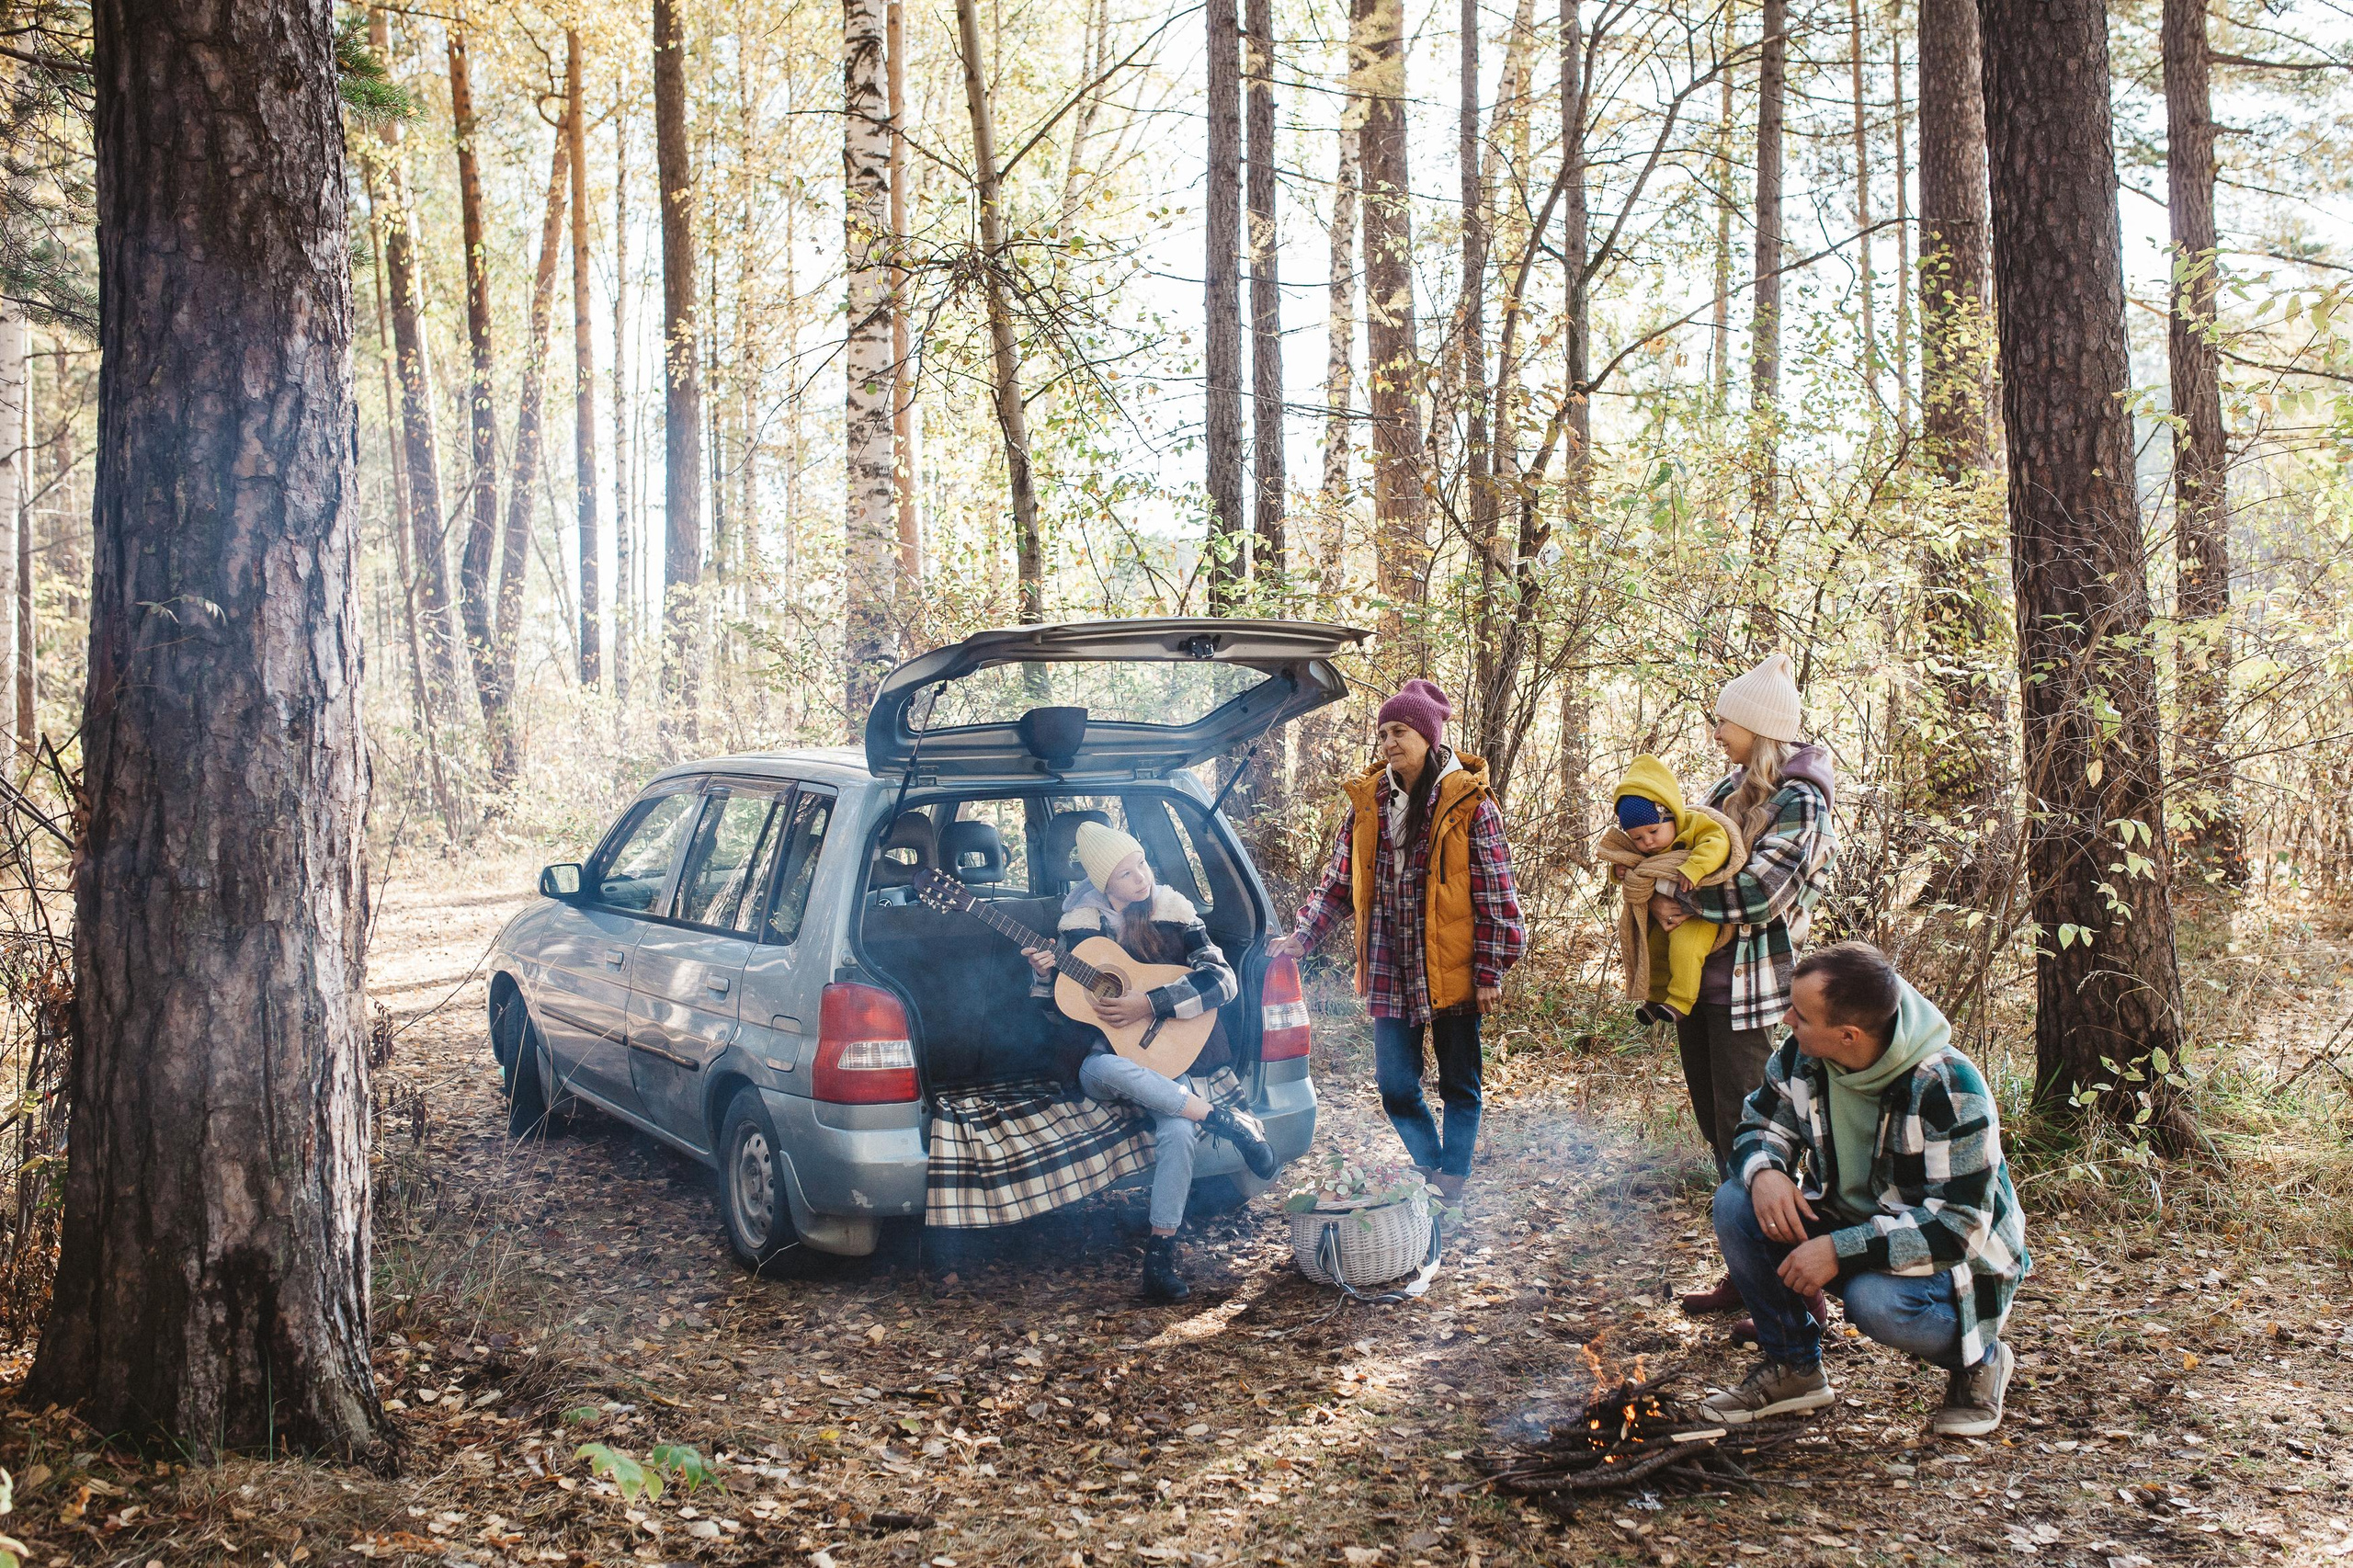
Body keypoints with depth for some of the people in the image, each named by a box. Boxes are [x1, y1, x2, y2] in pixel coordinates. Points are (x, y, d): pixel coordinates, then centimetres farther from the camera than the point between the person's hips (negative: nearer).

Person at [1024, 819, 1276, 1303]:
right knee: (1108, 1071, -39)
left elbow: (1222, 979, -11)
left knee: (1178, 1130, -34)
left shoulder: (1172, 913, 0)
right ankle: (1230, 1122, -29)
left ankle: (1161, 1251, -24)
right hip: (1107, 1058, 0)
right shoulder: (1081, 924, 2)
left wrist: (1150, 1003, -20)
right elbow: (1059, 1013, 9)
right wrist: (1045, 977, -14)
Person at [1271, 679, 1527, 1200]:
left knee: (1459, 1085, 7)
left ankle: (1453, 1184, 19)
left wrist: (1490, 972, -8)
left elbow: (1496, 894, -6)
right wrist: (1302, 935, 4)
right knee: (1396, 1088, 5)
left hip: (1451, 969, -3)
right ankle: (1433, 1172, 26)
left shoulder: (1469, 803, -7)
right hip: (1389, 972, 4)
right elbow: (1340, 879, 13)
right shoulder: (1367, 800, 5)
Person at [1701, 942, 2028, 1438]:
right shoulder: (1802, 1055, -10)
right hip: (1849, 1225, 6)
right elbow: (1761, 1126, 4)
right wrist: (1764, 1171, -21)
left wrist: (1843, 1250, -35)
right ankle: (1793, 1367, 2)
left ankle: (1979, 1360, -1)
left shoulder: (1948, 1088, -28)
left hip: (1956, 1258, -6)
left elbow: (1957, 1224, -29)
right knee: (1736, 1205, -16)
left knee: (1876, 1303, -37)